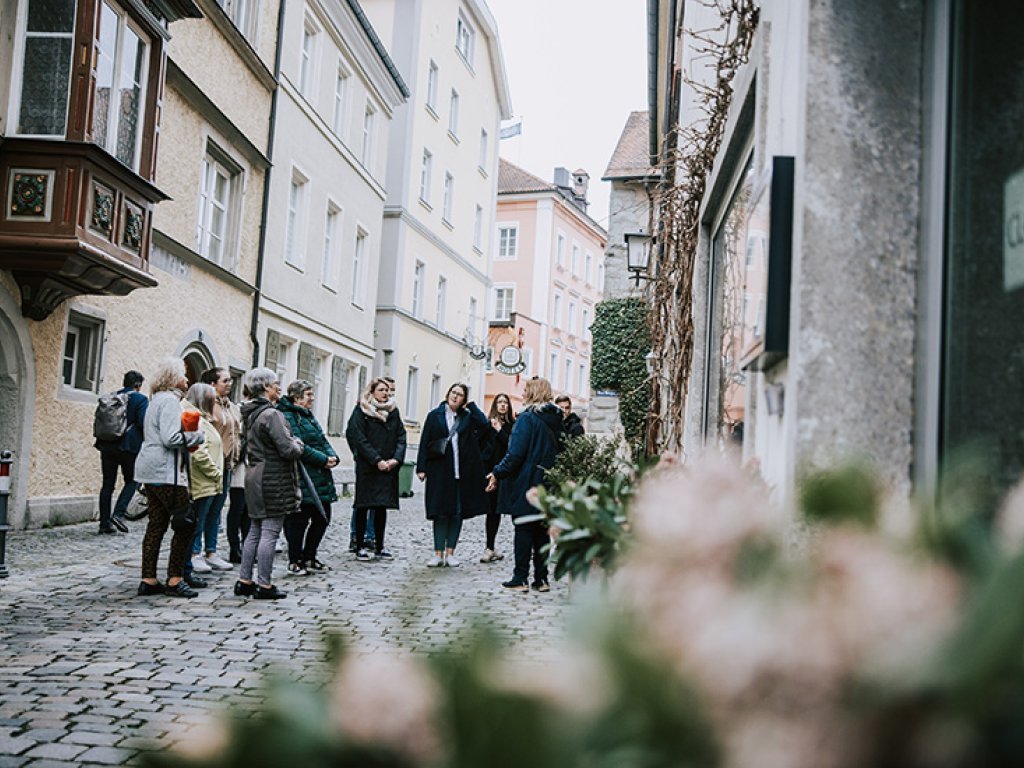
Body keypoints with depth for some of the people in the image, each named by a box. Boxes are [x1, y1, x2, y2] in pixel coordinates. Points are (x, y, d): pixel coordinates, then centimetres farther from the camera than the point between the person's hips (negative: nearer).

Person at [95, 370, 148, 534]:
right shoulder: (141, 399, -5)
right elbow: (143, 424, -13)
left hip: (107, 445, 5)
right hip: (129, 446, -5)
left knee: (107, 484, 8)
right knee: (132, 481, 9)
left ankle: (104, 522, 9)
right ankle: (118, 514, -7)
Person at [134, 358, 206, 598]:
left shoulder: (157, 399, 19)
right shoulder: (170, 400, -12)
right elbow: (171, 438, -21)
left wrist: (187, 440, 13)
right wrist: (197, 436, -8)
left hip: (151, 470, 10)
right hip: (165, 471, -10)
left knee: (157, 524, 10)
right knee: (187, 523, -5)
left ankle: (148, 580, 12)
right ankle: (175, 580, -3)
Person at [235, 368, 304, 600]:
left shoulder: (250, 413, 12)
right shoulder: (271, 414, -16)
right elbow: (288, 450, -22)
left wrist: (293, 444, 15)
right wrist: (298, 444, 2)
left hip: (254, 475, 9)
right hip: (273, 479, -9)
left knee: (255, 531, 15)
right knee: (270, 533, -3)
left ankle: (244, 581, 19)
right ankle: (264, 585, 2)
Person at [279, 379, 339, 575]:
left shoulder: (309, 416, 20)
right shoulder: (287, 417, -12)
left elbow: (323, 440, 19)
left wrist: (332, 456, -1)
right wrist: (323, 459, -19)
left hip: (321, 478, 10)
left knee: (322, 518, 13)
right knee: (299, 521, -1)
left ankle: (309, 558, 25)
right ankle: (295, 561, 11)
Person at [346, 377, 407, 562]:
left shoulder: (393, 411, 13)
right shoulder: (361, 410, -2)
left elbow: (401, 436, 9)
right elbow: (359, 438, -10)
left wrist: (396, 458, -7)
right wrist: (377, 460, -16)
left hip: (388, 468, 5)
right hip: (367, 466, -4)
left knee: (382, 506, 8)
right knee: (363, 506, 0)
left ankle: (379, 547, 14)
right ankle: (360, 547, 6)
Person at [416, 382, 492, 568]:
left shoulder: (468, 417, 9)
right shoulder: (434, 416, 6)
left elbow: (484, 425, -11)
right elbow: (424, 443, 3)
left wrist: (471, 406, -1)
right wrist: (421, 467, -5)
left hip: (462, 472, 2)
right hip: (439, 470, -2)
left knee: (458, 511, 4)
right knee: (440, 512, -2)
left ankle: (450, 552, 11)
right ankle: (438, 553, 3)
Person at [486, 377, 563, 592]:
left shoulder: (527, 418, -13)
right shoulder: (556, 419, 8)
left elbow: (516, 453, -17)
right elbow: (557, 451, 10)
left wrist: (498, 473, -10)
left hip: (525, 483, -6)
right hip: (546, 485, 6)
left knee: (523, 529, 0)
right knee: (541, 530, 11)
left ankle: (520, 579, 3)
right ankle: (541, 579, 14)